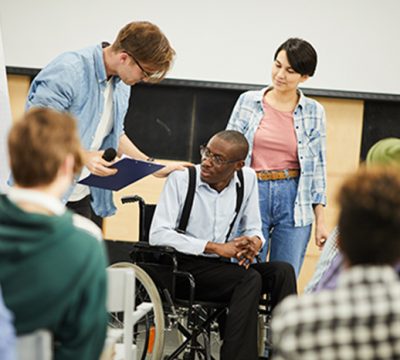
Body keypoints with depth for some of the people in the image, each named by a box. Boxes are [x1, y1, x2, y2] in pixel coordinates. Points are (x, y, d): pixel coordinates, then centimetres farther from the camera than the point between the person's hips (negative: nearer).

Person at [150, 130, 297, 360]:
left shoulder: (247, 179, 2)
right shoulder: (181, 179, -11)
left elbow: (252, 228, 13)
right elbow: (158, 235, -18)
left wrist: (254, 242, -15)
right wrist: (216, 247, -21)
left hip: (220, 266, 5)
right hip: (183, 267, -5)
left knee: (283, 271, -17)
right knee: (250, 279, -28)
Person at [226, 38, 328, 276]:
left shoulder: (314, 112, 4)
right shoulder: (248, 101, 4)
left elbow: (318, 167, 7)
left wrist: (321, 221, 5)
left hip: (294, 201, 0)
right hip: (252, 196, 0)